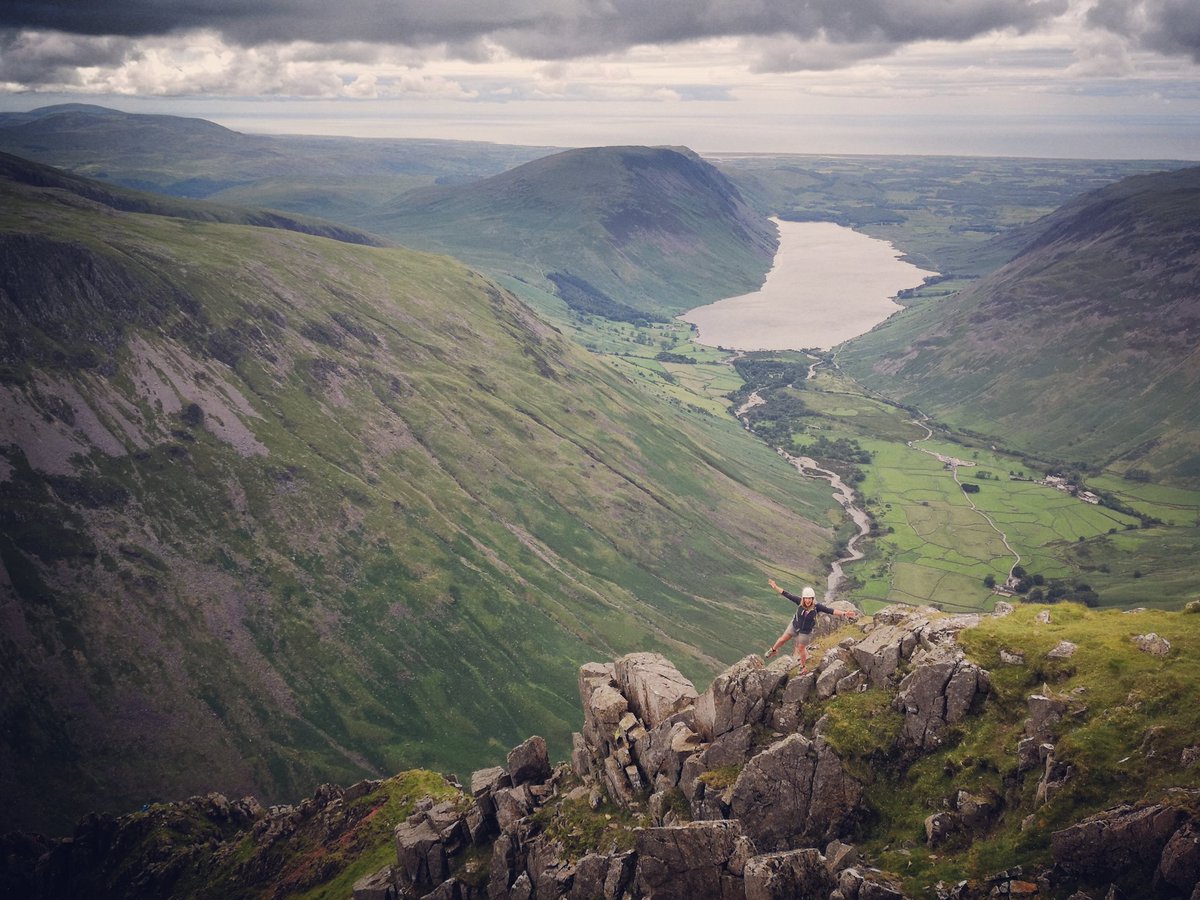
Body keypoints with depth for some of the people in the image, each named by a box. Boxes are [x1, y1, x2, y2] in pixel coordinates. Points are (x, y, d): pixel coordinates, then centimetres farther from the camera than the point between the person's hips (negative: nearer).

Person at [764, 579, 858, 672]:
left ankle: (803, 667, 41)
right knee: (782, 639, 13)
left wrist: (844, 613, -44)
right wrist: (775, 587, -20)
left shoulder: (817, 606, -30)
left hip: (805, 631, -2)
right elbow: (787, 595, -21)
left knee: (801, 648, 15)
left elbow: (830, 611, -35)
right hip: (794, 626, 2)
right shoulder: (800, 601, -27)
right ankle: (773, 650, 46)